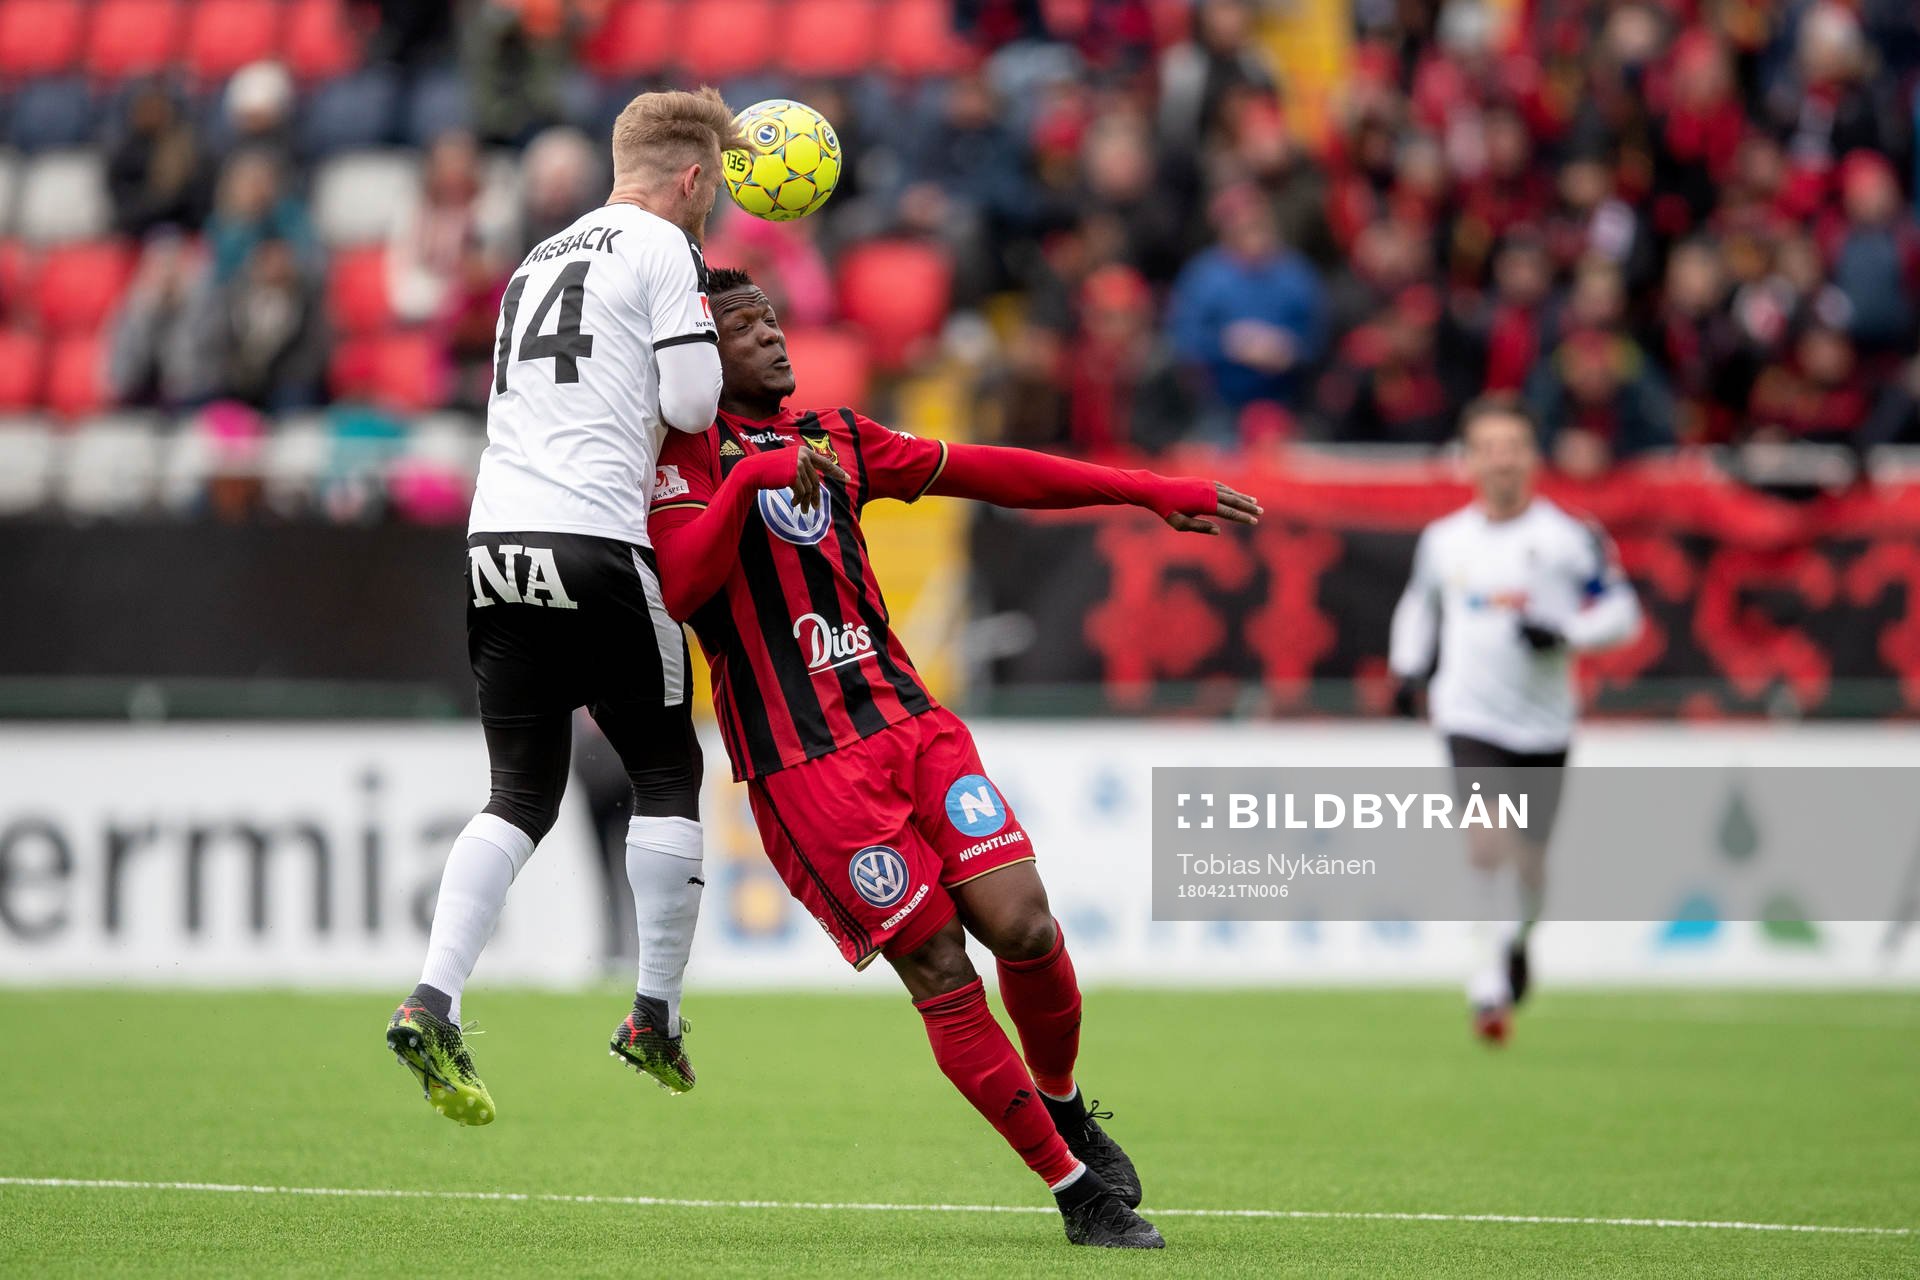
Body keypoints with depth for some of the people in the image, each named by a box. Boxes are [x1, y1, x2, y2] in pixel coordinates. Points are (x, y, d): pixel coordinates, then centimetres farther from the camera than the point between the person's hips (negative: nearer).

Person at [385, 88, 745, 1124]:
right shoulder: (664, 245, 0)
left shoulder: (542, 256, 23)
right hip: (596, 544, -6)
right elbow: (692, 404, -6)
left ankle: (432, 1003, -11)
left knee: (520, 797, 7)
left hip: (494, 540, 6)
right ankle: (655, 1017, 10)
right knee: (667, 775, 9)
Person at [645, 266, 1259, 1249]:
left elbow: (986, 472, 21)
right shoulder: (685, 455, -1)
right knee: (940, 974, -8)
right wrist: (752, 477, -27)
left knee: (1022, 927, -10)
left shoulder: (833, 437, 19)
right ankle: (1077, 1189, 0)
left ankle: (1065, 1112, 19)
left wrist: (1151, 492, 19)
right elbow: (680, 587, -17)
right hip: (804, 766, -5)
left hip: (910, 718, 5)